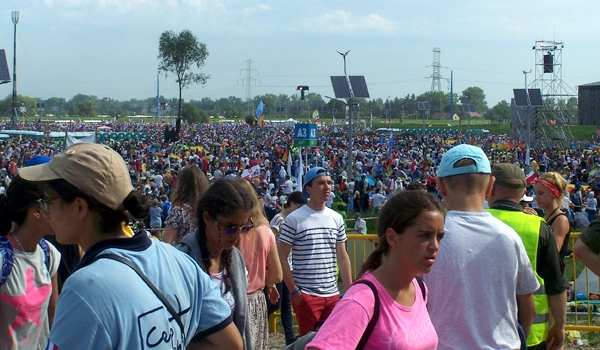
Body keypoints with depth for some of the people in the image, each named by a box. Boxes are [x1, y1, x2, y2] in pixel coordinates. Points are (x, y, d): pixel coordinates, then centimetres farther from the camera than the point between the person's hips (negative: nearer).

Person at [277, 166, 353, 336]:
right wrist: (294, 291, -10)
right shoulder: (294, 219, -7)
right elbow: (282, 257, -6)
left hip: (333, 295, 5)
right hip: (306, 295, -5)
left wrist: (349, 290, 7)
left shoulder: (337, 218, 9)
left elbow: (342, 257, 13)